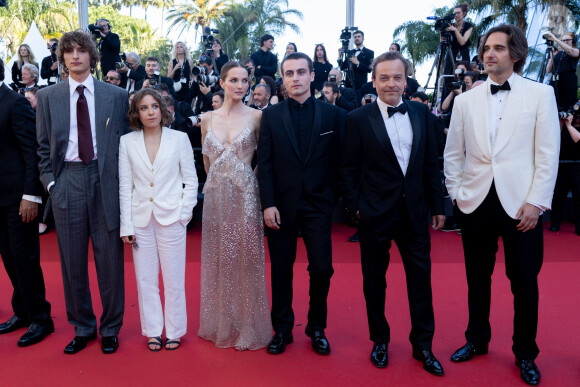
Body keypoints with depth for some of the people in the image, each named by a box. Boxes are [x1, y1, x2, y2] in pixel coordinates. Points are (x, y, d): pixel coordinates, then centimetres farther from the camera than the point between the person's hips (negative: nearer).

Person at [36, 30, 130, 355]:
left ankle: (110, 328, 22)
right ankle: (82, 327, 27)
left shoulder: (116, 95, 4)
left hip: (105, 180, -1)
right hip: (67, 180, 2)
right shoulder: (47, 97, 9)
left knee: (110, 258, 5)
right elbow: (44, 146, 11)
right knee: (72, 260, 9)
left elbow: (124, 142, 4)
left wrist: (122, 182, -3)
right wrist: (50, 180, 1)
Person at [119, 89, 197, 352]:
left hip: (171, 218, -1)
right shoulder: (127, 142, 4)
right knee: (145, 279, 9)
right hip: (141, 219, 2)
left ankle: (174, 331, 21)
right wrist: (126, 225, 0)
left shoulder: (179, 139, 2)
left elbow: (191, 180, 4)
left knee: (174, 279, 5)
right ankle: (153, 330, 24)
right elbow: (125, 186, 4)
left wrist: (184, 212, -5)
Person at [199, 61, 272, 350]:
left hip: (245, 196, -3)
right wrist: (220, 180, 13)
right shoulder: (208, 119, 7)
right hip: (215, 196, 3)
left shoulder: (255, 116, -2)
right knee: (218, 259, 11)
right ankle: (221, 325, 28)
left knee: (245, 259, 3)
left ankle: (247, 327, 20)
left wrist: (238, 176, 1)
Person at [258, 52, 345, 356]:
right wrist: (268, 204, -8)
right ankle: (282, 329, 26)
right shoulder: (270, 115, 4)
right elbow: (264, 164, 0)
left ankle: (317, 328, 23)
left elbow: (338, 162, 3)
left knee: (322, 268, 1)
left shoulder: (333, 115, 3)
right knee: (281, 270, 9)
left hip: (317, 205, 0)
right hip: (281, 205, 1)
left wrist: (330, 198, -3)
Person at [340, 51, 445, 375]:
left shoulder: (421, 112, 5)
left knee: (421, 278, 9)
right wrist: (356, 207, -7)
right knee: (375, 280, 12)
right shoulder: (358, 119, -4)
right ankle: (380, 340, 32)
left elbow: (431, 163, 7)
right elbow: (349, 169, -3)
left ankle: (423, 345, 28)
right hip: (375, 215, -2)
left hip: (415, 212, 3)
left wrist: (437, 205, 6)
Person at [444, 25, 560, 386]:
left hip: (520, 204, -2)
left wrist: (535, 202, -9)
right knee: (477, 278, 13)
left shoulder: (540, 94, 2)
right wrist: (456, 193, 3)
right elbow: (453, 153, 11)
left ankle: (525, 353, 27)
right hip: (476, 203, 2)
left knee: (525, 282, 7)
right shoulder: (466, 100, 8)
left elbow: (548, 154, -3)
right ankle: (477, 340, 33)